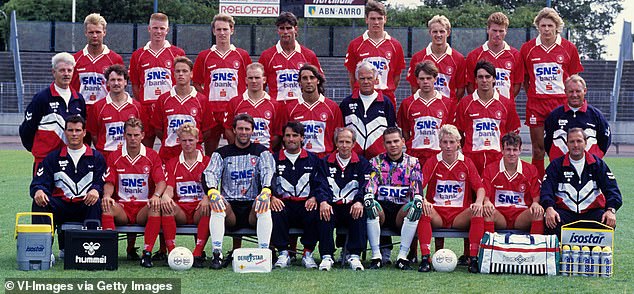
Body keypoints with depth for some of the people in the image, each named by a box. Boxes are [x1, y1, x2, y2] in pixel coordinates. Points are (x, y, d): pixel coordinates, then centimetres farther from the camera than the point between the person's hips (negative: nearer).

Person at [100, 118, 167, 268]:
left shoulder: (152, 156, 6)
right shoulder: (114, 157, 9)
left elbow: (161, 181, -3)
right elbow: (109, 182, 5)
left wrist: (156, 195, -25)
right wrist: (107, 196, -19)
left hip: (144, 208, -1)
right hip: (122, 207, 1)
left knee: (157, 206, -35)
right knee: (106, 205, -32)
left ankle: (147, 253, -33)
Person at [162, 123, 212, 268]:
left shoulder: (207, 161, 11)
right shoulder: (172, 163, 16)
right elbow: (169, 188, 4)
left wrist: (207, 198, -24)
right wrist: (165, 196, -22)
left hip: (199, 210, -1)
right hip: (180, 209, 1)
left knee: (209, 207, -36)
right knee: (166, 206, -32)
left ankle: (198, 253, -37)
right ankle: (172, 252, -35)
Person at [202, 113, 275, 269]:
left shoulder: (261, 151, 11)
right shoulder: (222, 153, 12)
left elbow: (268, 171, -6)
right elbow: (210, 173, -2)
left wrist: (266, 191, -29)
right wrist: (212, 191, -26)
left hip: (252, 206, -1)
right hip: (230, 205, 1)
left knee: (265, 206, -33)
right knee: (217, 205, -31)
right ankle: (217, 254, -32)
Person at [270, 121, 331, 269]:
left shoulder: (313, 160, 16)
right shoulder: (274, 159, 15)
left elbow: (321, 184, 5)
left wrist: (315, 197, -16)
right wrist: (272, 197, -16)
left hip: (306, 204, 0)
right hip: (283, 204, 0)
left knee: (317, 211, -34)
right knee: (275, 212, -35)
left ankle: (308, 253, -18)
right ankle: (283, 253, -23)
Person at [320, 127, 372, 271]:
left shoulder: (362, 163, 13)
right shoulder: (326, 163, 14)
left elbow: (367, 186, -2)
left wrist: (359, 202, -23)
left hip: (352, 207, 0)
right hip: (332, 206, 0)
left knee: (360, 214, -33)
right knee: (324, 213, -33)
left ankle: (354, 255, -28)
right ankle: (326, 256, -30)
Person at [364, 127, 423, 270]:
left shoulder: (412, 162, 10)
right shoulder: (376, 162, 10)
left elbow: (417, 186, -5)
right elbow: (370, 184, -6)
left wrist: (417, 202, -27)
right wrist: (368, 199, -28)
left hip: (402, 208, 0)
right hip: (382, 206, 0)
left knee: (413, 210, -33)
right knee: (370, 208, -33)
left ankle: (402, 256, -28)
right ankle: (376, 256, -27)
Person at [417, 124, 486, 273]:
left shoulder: (466, 163, 7)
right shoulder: (432, 163, 6)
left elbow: (480, 187, 0)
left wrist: (478, 202, -22)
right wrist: (423, 201, -27)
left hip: (460, 213, 0)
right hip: (437, 212, 0)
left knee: (478, 213, -30)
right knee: (422, 212, -33)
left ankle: (473, 258, -28)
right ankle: (425, 258, -34)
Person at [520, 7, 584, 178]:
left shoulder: (569, 48, 3)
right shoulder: (527, 49, 3)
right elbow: (523, 79, 12)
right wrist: (533, 96, 7)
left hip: (561, 103, 0)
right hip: (536, 104, 0)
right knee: (538, 149, 3)